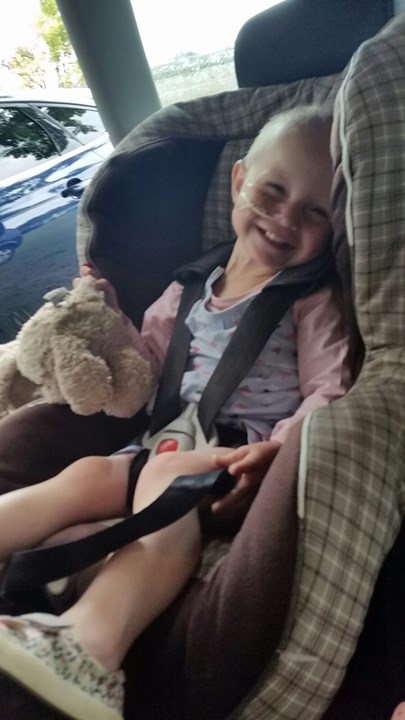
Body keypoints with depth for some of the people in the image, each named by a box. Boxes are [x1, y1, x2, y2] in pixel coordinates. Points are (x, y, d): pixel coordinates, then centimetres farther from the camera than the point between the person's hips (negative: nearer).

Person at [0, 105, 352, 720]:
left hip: (249, 457, -5)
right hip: (176, 442, 6)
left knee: (167, 475, -34)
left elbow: (327, 390, -6)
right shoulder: (190, 290, 18)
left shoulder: (310, 298, 4)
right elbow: (148, 368, 23)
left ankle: (91, 642, -52)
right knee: (86, 474, -18)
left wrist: (276, 447, -24)